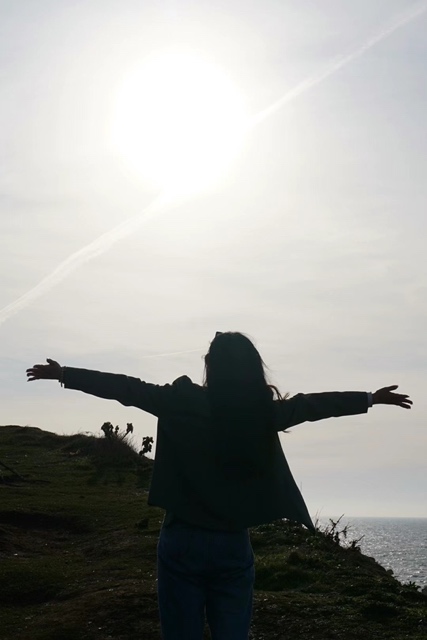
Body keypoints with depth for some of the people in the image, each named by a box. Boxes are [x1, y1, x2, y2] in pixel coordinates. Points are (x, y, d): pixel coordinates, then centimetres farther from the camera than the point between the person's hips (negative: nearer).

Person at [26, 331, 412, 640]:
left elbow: (125, 389, -1)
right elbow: (314, 403, 10)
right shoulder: (265, 412, -2)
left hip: (183, 543, -2)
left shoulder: (183, 402, -8)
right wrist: (371, 398, 25)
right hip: (233, 546, 2)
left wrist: (64, 374, 10)